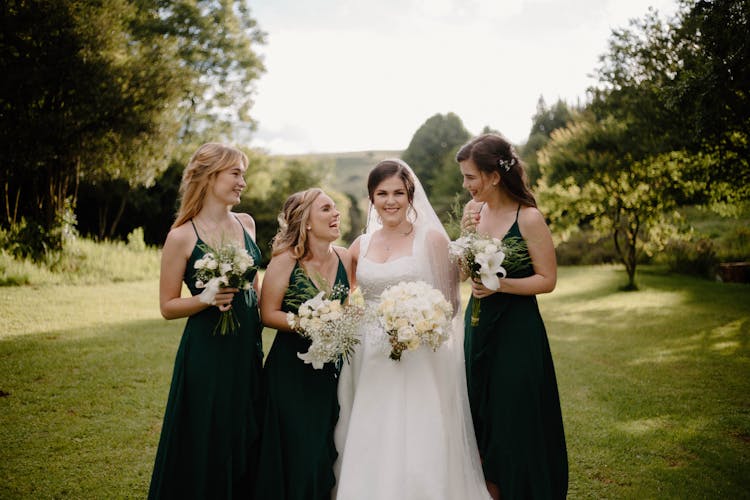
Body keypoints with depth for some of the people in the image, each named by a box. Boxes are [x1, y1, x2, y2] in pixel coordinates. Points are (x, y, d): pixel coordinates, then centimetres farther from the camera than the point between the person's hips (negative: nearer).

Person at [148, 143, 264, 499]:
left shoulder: (246, 223, 5)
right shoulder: (182, 237, -11)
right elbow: (168, 306, -6)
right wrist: (207, 299, -22)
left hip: (248, 349, 6)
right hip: (207, 353, -5)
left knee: (246, 440, 15)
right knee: (206, 446, 6)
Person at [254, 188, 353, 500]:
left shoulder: (344, 257, 1)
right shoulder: (285, 261, -13)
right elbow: (268, 314, -13)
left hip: (331, 369, 5)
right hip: (292, 370, -4)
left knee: (327, 453, 11)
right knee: (297, 454, 1)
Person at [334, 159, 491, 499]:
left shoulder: (431, 238, -2)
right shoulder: (361, 245, 10)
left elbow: (450, 301, -3)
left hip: (418, 360, -4)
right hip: (371, 361, 4)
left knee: (417, 452, -4)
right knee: (367, 452, 7)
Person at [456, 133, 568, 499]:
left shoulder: (528, 218, -14)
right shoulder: (475, 210, 3)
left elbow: (547, 279, -11)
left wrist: (500, 284, -22)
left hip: (516, 331, -6)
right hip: (479, 325, 6)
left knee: (516, 421, 4)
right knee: (480, 415, 15)